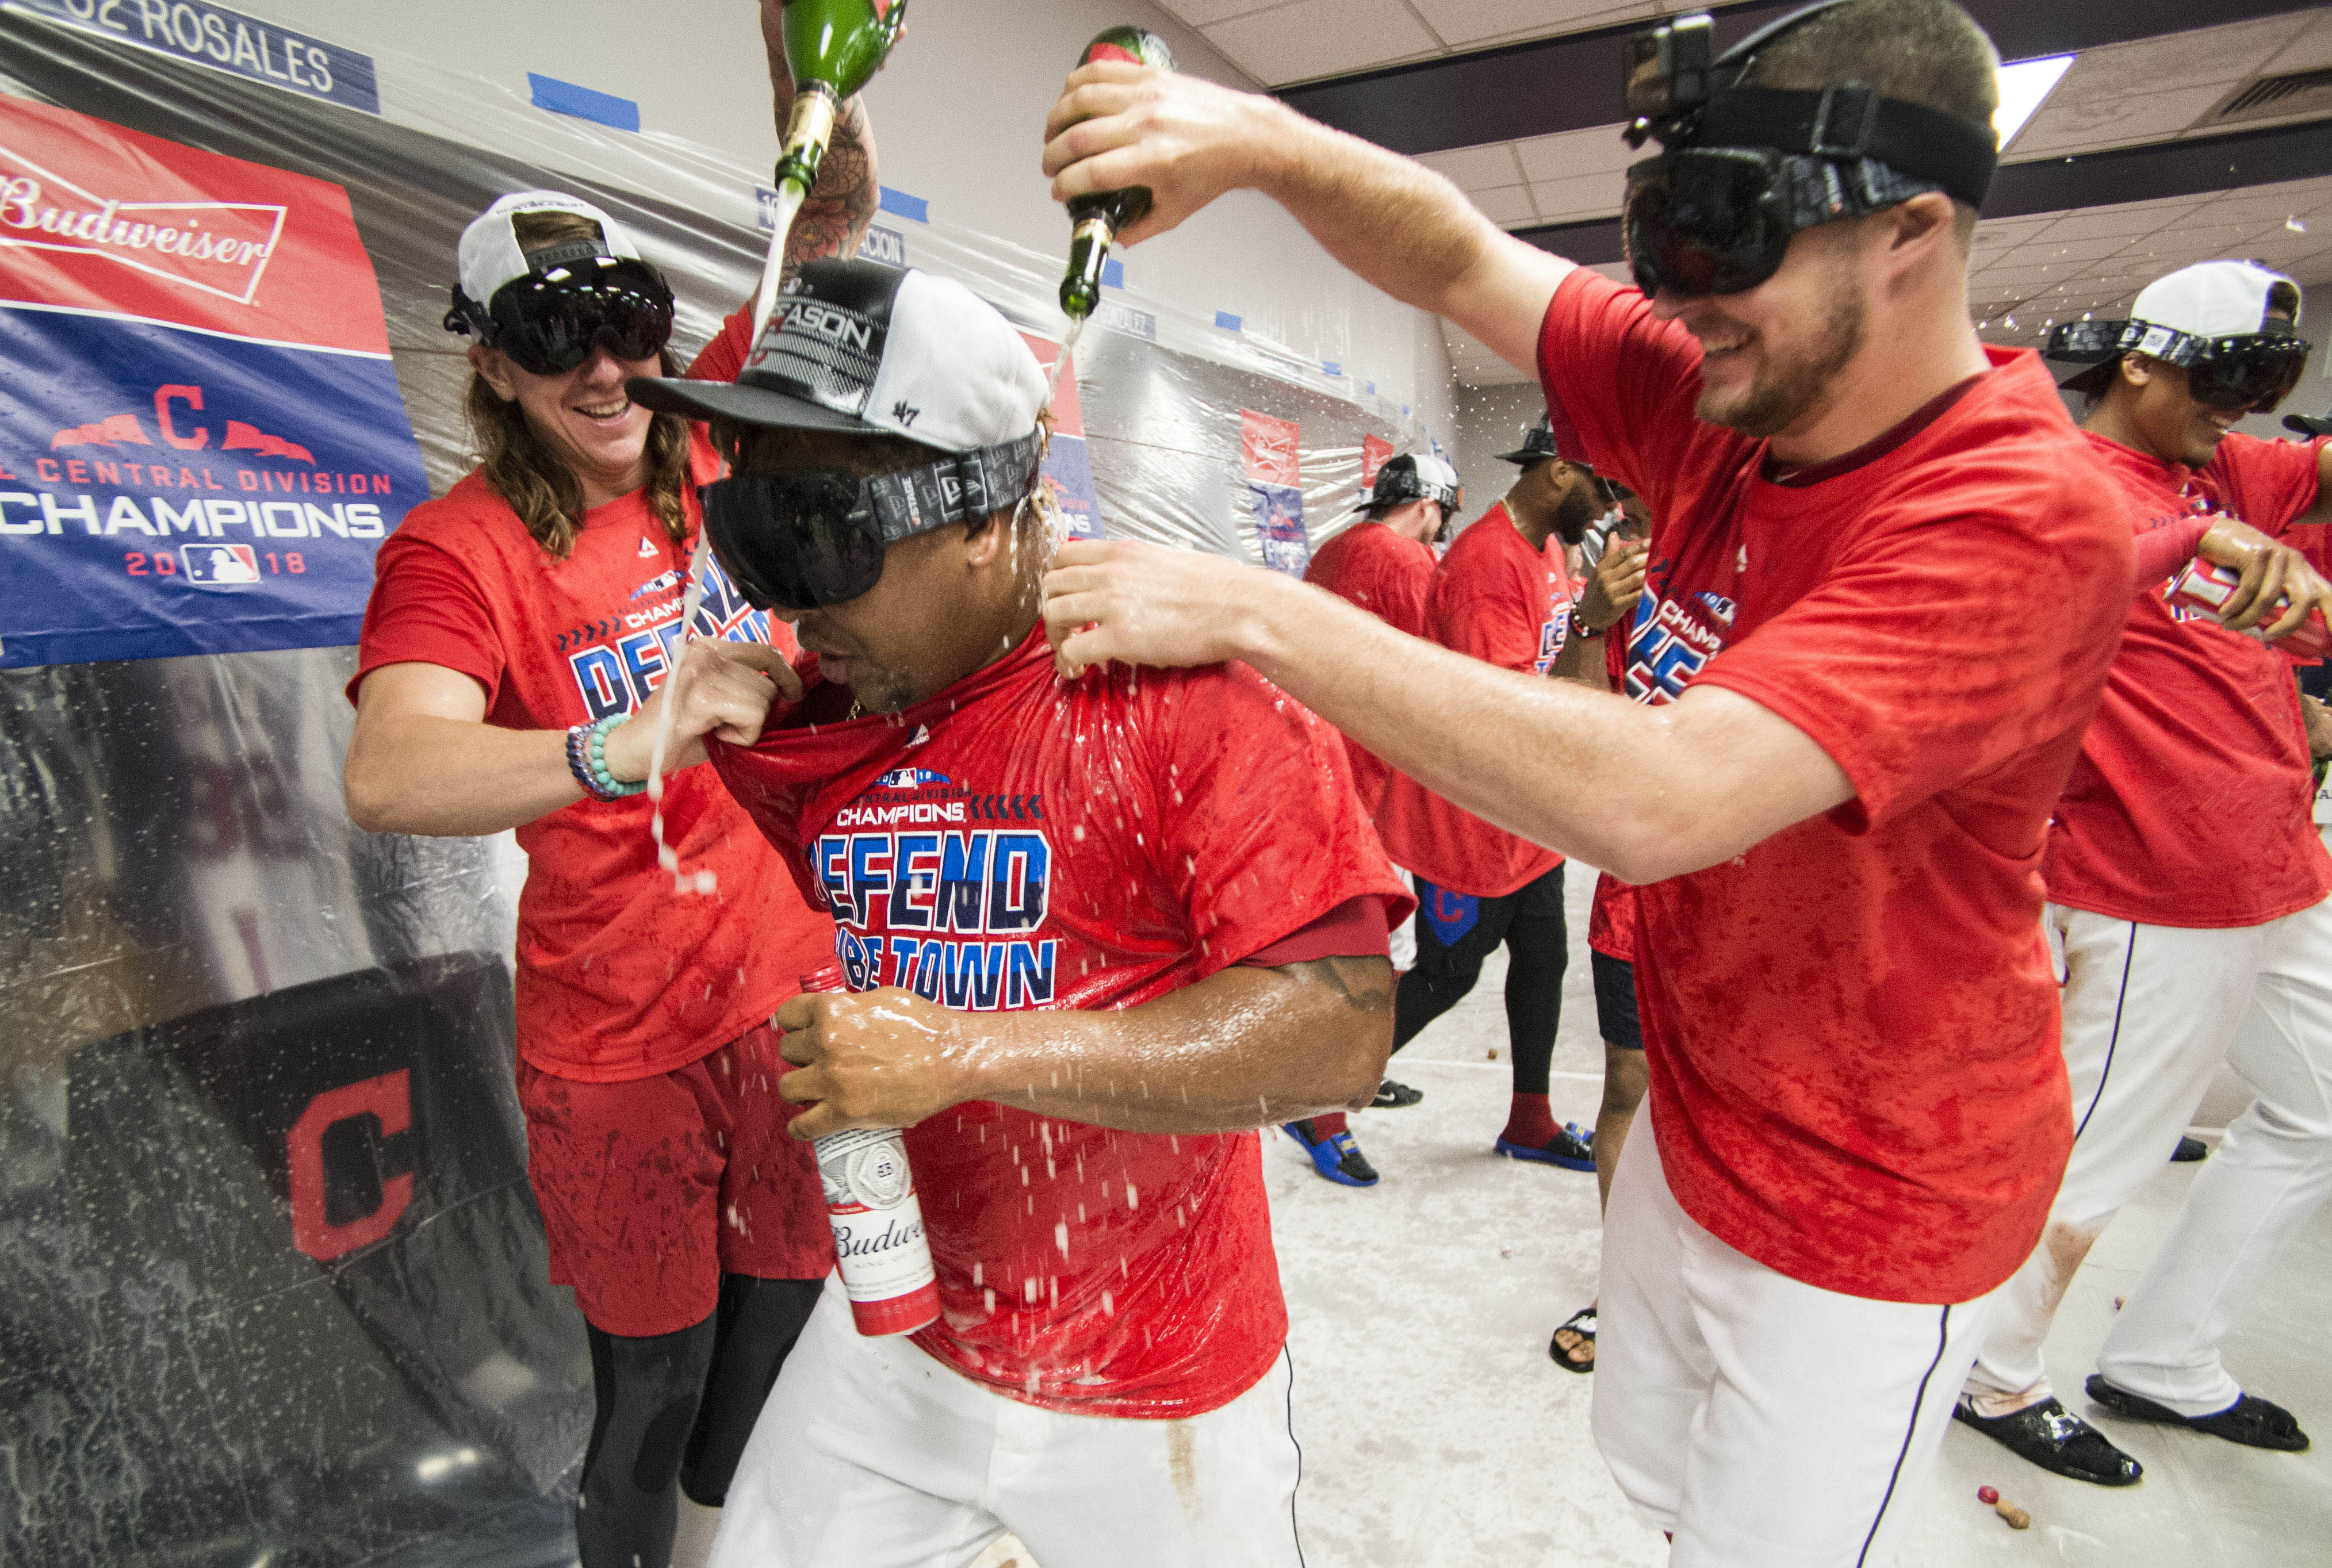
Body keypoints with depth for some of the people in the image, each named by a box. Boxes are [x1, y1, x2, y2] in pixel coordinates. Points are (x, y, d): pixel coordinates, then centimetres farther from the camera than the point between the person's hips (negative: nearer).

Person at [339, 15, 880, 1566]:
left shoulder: (709, 440, 0)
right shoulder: (460, 547, -12)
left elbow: (838, 216, 3)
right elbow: (387, 774, -29)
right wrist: (620, 747, -46)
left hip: (798, 982, 4)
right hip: (621, 1042, -4)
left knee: (787, 1343, 21)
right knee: (654, 1386, 13)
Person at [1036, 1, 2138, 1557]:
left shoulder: (2019, 518, -29)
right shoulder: (1718, 402, -7)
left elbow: (1651, 800, -41)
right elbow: (1460, 262, -5)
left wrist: (1256, 611, -38)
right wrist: (1261, 138, -24)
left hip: (1869, 1201, -6)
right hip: (1693, 1121, 7)